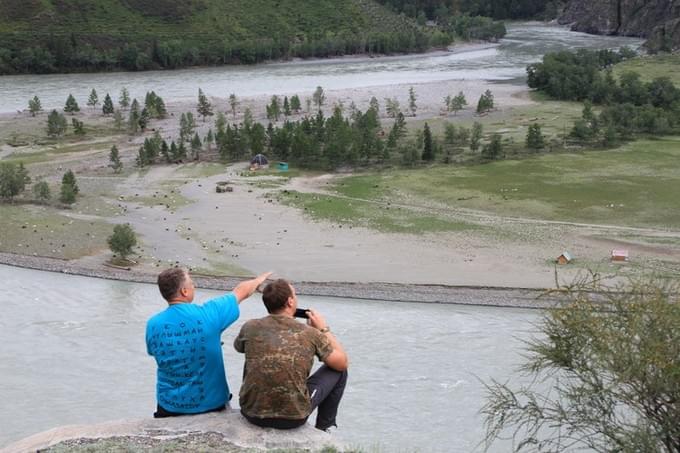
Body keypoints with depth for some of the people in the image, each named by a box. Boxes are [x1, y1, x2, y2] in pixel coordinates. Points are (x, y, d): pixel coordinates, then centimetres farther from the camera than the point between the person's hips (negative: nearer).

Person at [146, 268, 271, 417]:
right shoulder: (208, 314, -19)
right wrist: (258, 280, 20)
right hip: (211, 404, -2)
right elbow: (240, 292, -1)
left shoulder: (153, 324, -12)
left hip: (170, 407, 2)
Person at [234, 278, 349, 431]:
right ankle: (324, 428, 33)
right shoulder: (310, 334, -9)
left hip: (251, 413, 3)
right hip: (293, 417, -3)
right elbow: (342, 363, 5)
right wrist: (324, 329, 16)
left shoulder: (250, 327, -3)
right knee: (338, 371, 18)